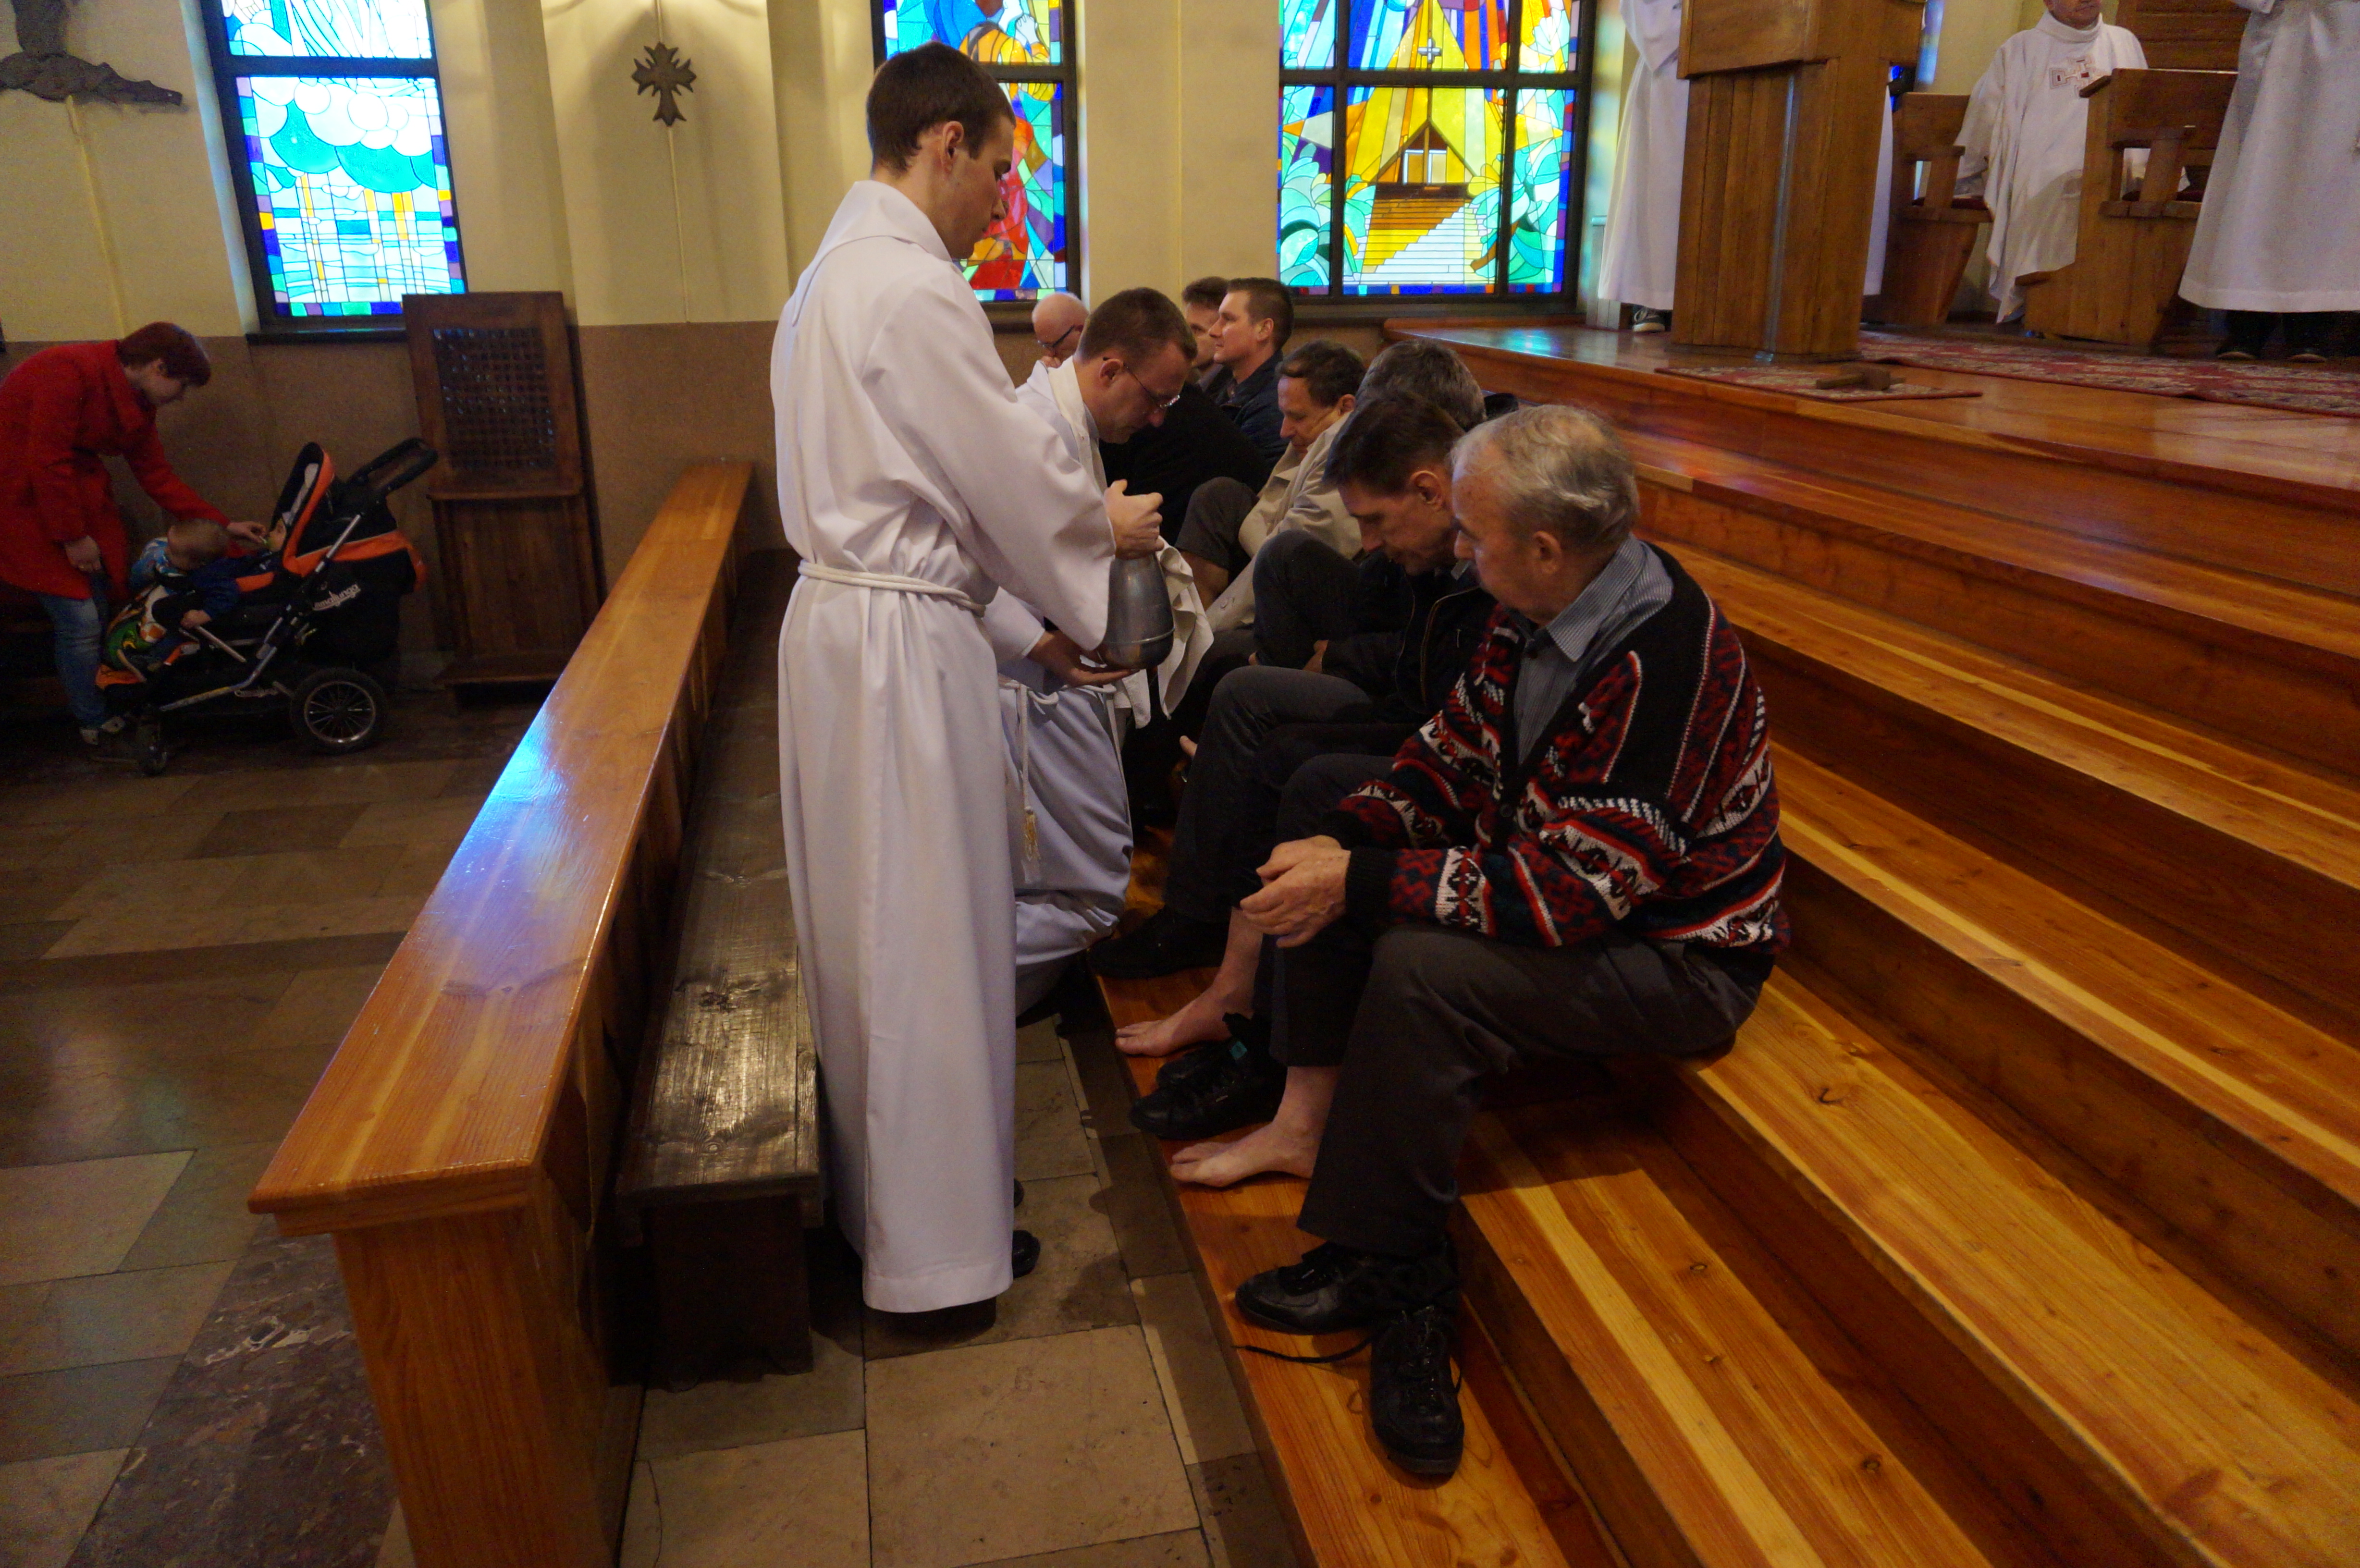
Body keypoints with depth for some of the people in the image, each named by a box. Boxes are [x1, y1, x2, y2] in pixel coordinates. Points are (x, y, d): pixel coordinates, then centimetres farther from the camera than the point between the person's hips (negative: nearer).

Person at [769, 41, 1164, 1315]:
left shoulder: (838, 271, 16)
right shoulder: (913, 287, -16)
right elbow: (1013, 469, -12)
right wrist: (1108, 524, 7)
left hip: (845, 614, 10)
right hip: (902, 639, -10)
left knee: (873, 919, 17)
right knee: (923, 932, 1)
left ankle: (880, 1181, 33)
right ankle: (931, 1238, 17)